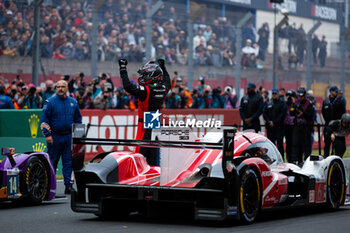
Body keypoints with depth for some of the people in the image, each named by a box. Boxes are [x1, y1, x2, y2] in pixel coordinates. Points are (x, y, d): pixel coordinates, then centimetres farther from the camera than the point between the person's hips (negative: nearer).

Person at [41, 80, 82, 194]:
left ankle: (68, 185, 1)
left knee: (69, 162, 0)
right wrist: (47, 134, -11)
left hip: (69, 137, 3)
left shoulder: (73, 102, 9)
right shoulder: (50, 102, -2)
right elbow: (44, 120, -4)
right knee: (52, 162, 4)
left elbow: (78, 120, 17)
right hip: (55, 137, -3)